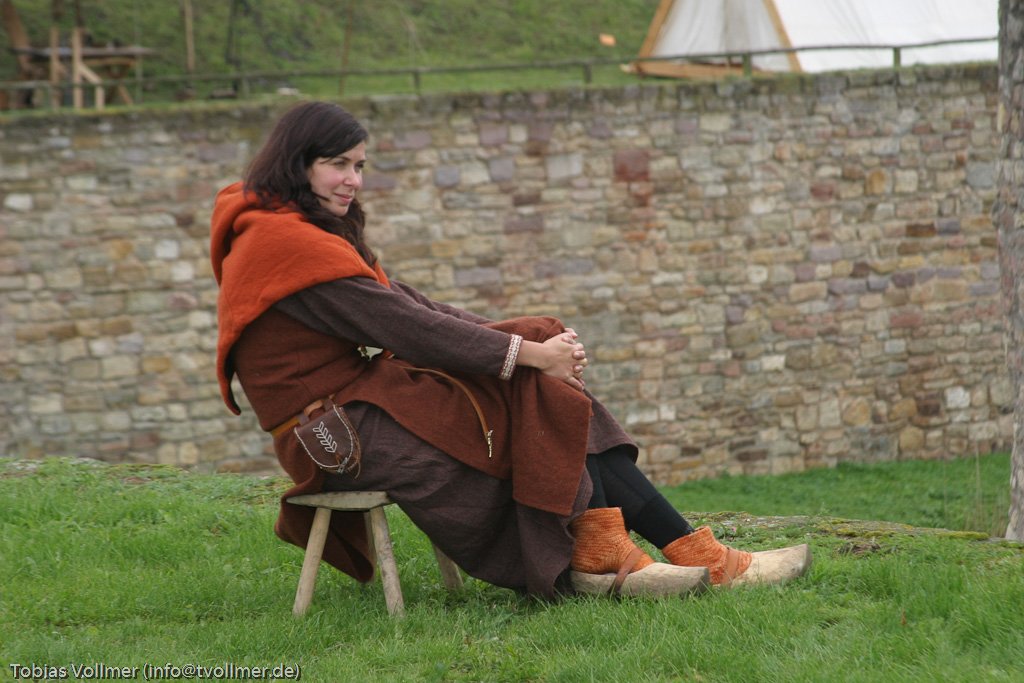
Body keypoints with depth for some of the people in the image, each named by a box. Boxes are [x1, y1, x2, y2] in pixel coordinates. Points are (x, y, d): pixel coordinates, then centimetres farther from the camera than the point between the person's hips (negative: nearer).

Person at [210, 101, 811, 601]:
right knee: (534, 393, -14)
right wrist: (527, 352, -15)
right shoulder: (283, 242, -14)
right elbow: (402, 325, -19)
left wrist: (532, 344, -4)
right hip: (338, 433, -9)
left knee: (552, 390, -6)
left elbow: (414, 307, 10)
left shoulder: (318, 235, 19)